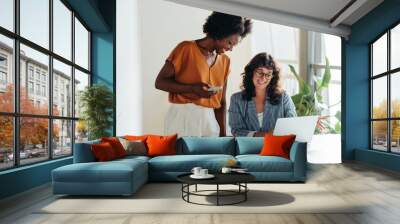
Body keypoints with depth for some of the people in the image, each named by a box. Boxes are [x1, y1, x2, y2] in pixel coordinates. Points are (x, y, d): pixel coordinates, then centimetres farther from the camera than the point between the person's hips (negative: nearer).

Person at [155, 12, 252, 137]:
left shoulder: (225, 61, 9)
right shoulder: (186, 49, -5)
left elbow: (221, 101, 11)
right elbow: (160, 82, -6)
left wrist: (222, 133, 5)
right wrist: (193, 88, -17)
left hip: (210, 119, 4)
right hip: (183, 116, -4)